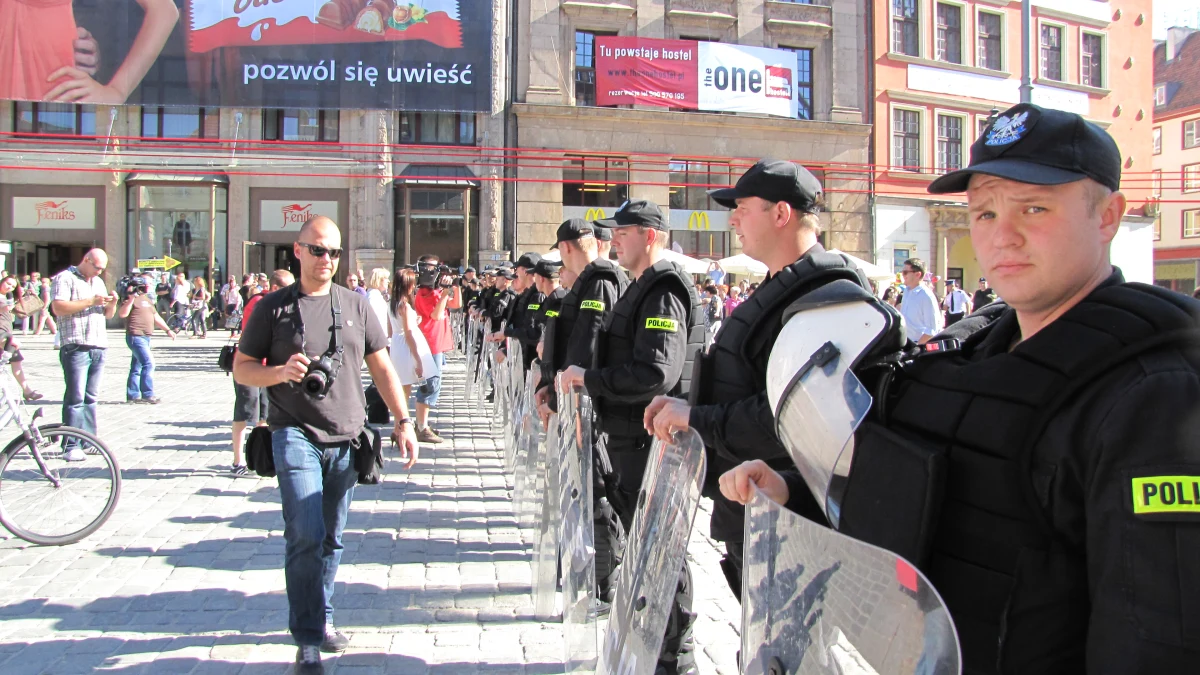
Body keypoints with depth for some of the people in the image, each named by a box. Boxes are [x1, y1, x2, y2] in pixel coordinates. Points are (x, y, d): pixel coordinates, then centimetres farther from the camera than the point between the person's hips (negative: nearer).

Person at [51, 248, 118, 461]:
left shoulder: (99, 282, 22)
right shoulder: (65, 278, -2)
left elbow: (108, 315, 23)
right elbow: (58, 307, -15)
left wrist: (112, 303, 0)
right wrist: (91, 302, -17)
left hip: (99, 347, 7)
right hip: (76, 347, -7)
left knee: (91, 397, 10)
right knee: (75, 398, -9)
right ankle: (71, 446, -8)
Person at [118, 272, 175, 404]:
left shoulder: (147, 299, 20)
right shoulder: (132, 297, -9)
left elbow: (155, 316, 27)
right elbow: (122, 314, -22)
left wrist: (167, 330, 22)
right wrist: (131, 298, -28)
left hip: (146, 337, 9)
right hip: (136, 336, -9)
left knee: (137, 367, 12)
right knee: (148, 363, -15)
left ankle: (132, 395, 17)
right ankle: (147, 394, -12)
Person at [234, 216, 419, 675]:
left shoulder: (354, 305, 9)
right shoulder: (273, 307, 1)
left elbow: (380, 366, 12)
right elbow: (241, 368, 3)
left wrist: (403, 421, 4)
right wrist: (280, 372, -17)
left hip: (346, 438, 3)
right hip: (296, 435, -3)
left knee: (332, 539, 12)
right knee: (305, 537, -11)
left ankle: (323, 619, 29)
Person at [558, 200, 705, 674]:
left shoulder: (664, 291, -17)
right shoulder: (644, 287, 17)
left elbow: (655, 373, -27)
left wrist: (589, 378, -19)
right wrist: (589, 379, 11)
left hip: (652, 440, -11)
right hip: (631, 437, 11)